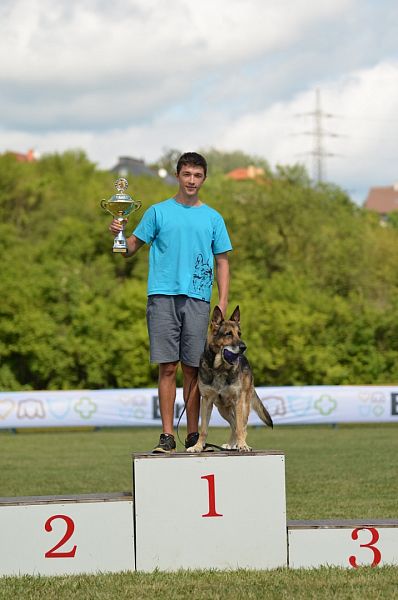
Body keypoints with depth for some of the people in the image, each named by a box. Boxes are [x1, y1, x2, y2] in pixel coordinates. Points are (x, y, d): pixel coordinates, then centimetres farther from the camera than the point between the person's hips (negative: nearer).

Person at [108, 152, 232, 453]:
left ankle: (193, 434, 8)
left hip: (198, 299, 1)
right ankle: (168, 434, -4)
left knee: (192, 368, 1)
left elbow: (222, 262, 13)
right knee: (168, 367, -4)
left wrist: (223, 302, 3)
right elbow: (132, 247, 7)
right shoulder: (158, 212, 10)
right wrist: (118, 234, -14)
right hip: (163, 295, -1)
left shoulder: (213, 218, 13)